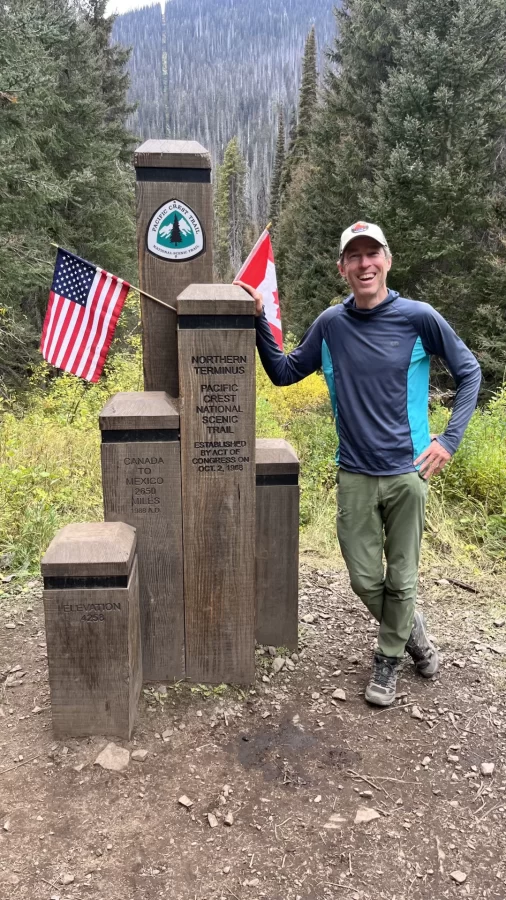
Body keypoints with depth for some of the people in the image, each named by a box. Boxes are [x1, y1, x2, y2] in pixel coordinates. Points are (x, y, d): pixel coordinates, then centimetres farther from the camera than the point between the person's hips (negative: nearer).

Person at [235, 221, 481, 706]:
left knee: (400, 578, 10)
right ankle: (411, 628, 41)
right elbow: (283, 372, 7)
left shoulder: (419, 318, -8)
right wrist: (259, 319, -4)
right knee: (365, 579, 11)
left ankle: (388, 657, 35)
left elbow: (469, 371, 2)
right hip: (355, 476, 2)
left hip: (408, 473, -2)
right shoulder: (331, 324, -2)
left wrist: (449, 438, -7)